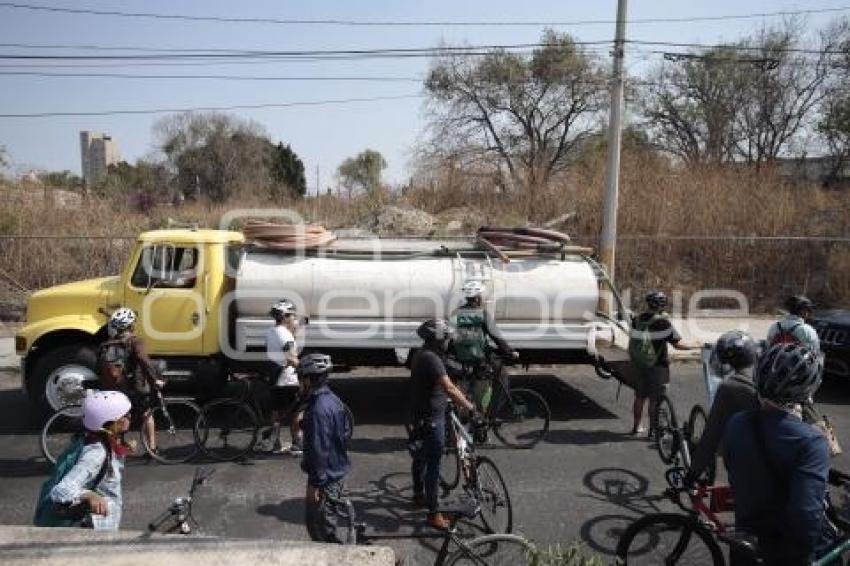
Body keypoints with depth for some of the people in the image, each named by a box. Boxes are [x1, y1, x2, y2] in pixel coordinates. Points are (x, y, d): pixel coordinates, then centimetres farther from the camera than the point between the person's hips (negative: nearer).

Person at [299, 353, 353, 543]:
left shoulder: (318, 409, -26)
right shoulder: (334, 399, 3)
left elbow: (319, 449, -25)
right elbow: (346, 433, 12)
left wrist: (315, 483, -19)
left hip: (325, 475, -10)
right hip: (339, 469, 10)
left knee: (319, 524, 4)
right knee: (337, 512, 22)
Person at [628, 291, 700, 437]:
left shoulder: (637, 320, 2)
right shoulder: (663, 323, -15)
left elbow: (631, 344, 9)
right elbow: (678, 344, -16)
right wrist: (697, 346, -3)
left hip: (640, 366, 5)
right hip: (657, 366, -5)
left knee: (640, 397, 16)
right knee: (655, 400, 3)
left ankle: (636, 427, 26)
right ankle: (653, 431, 9)